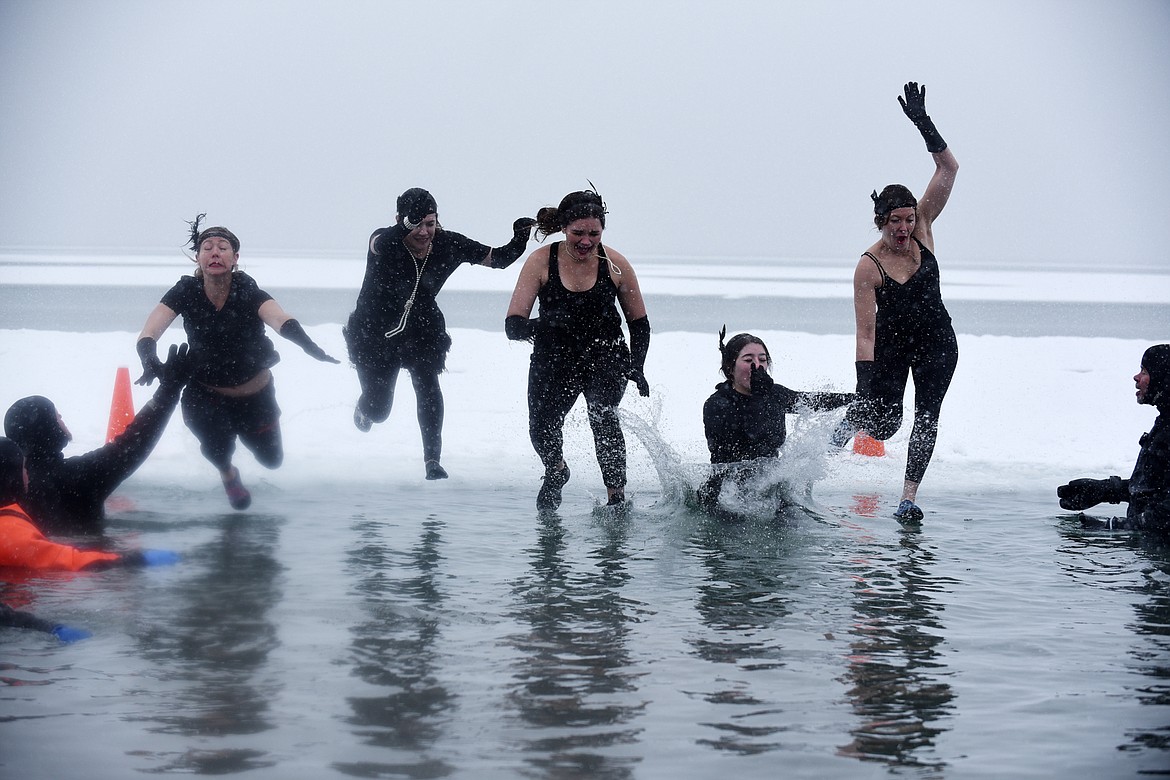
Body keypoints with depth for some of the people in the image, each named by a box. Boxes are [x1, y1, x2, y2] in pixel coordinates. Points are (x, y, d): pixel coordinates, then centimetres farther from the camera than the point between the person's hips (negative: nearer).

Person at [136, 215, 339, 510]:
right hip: (205, 395, -1)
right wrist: (150, 361, -56)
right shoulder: (186, 292, -22)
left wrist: (309, 346, -65)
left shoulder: (248, 291, -25)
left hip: (255, 394, 1)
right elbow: (149, 332, -33)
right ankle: (228, 474, 15)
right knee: (217, 448, -26)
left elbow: (279, 319, -44)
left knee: (271, 460, 13)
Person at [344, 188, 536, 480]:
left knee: (427, 385, -22)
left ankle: (432, 459, -13)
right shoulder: (384, 241, -27)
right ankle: (365, 407, 46)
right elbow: (379, 245, -54)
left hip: (422, 329, 2)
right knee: (378, 410, 7)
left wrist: (521, 238, -25)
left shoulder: (449, 245, -17)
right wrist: (406, 226, -72)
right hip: (375, 332, -2)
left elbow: (498, 259, -6)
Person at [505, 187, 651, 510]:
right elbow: (513, 325, -16)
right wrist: (541, 325, -39)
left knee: (603, 416, -26)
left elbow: (639, 323, 4)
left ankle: (617, 498, -18)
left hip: (606, 358, -1)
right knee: (541, 431, -7)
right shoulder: (540, 262, -12)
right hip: (554, 360, 1)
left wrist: (636, 368, -12)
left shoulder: (615, 264, -9)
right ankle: (556, 472, 29)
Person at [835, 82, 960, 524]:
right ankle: (855, 418, 34)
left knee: (927, 416, -8)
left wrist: (924, 126, -28)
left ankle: (909, 498, -5)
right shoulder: (869, 266, -21)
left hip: (936, 342, 3)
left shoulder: (922, 227, -10)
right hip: (891, 344, -3)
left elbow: (948, 169, -15)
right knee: (884, 424, -3)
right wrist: (865, 384, -29)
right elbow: (865, 331, -23)